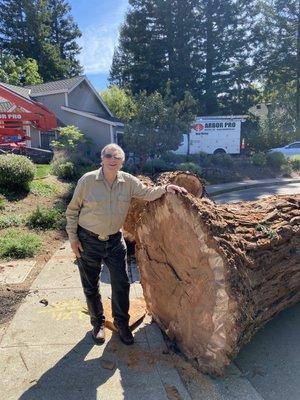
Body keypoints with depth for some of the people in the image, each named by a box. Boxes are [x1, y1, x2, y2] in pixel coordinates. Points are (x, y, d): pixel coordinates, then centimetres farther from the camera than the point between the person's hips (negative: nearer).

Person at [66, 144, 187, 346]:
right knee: (91, 286, 13)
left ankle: (122, 323, 29)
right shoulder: (87, 180, -12)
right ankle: (98, 322, 36)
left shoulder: (128, 181, -5)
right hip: (88, 241, -2)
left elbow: (147, 193, -2)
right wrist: (73, 237, -6)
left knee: (121, 283, 6)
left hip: (115, 240, 2)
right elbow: (72, 210, -4)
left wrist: (165, 188, -22)